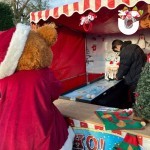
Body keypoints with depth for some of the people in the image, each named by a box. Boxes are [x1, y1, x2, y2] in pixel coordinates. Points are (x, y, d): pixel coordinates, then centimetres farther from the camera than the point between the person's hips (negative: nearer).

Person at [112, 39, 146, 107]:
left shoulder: (125, 52, -22)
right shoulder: (133, 46, 9)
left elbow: (123, 66, -14)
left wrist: (118, 76, 5)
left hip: (136, 79, -10)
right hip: (141, 75, 10)